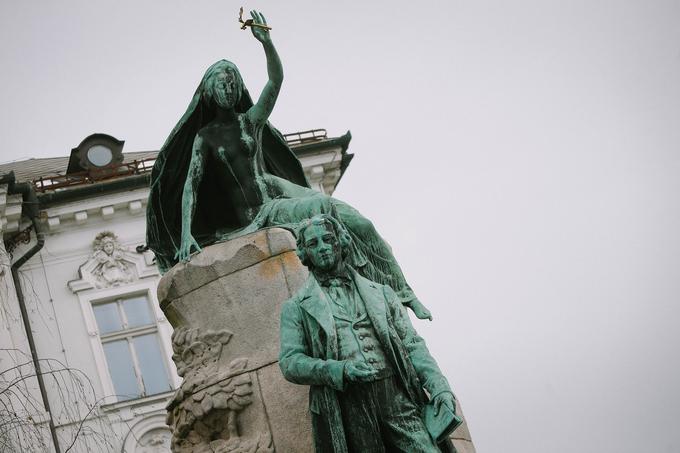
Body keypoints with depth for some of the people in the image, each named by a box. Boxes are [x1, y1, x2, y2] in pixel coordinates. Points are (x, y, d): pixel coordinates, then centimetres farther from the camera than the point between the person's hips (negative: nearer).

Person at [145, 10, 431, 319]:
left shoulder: (250, 120, 10)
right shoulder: (205, 137, 4)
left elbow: (276, 81, -5)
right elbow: (191, 185, -5)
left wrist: (267, 43, -23)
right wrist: (186, 233, -19)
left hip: (279, 190, 4)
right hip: (255, 215, -4)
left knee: (361, 224, -12)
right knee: (323, 206, -31)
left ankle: (405, 294, -6)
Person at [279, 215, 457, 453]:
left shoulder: (380, 293, 22)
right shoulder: (296, 307, 15)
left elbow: (411, 344, 16)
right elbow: (289, 362, 4)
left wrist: (439, 387, 0)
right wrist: (340, 370, -13)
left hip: (396, 396, 2)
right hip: (346, 406, -1)